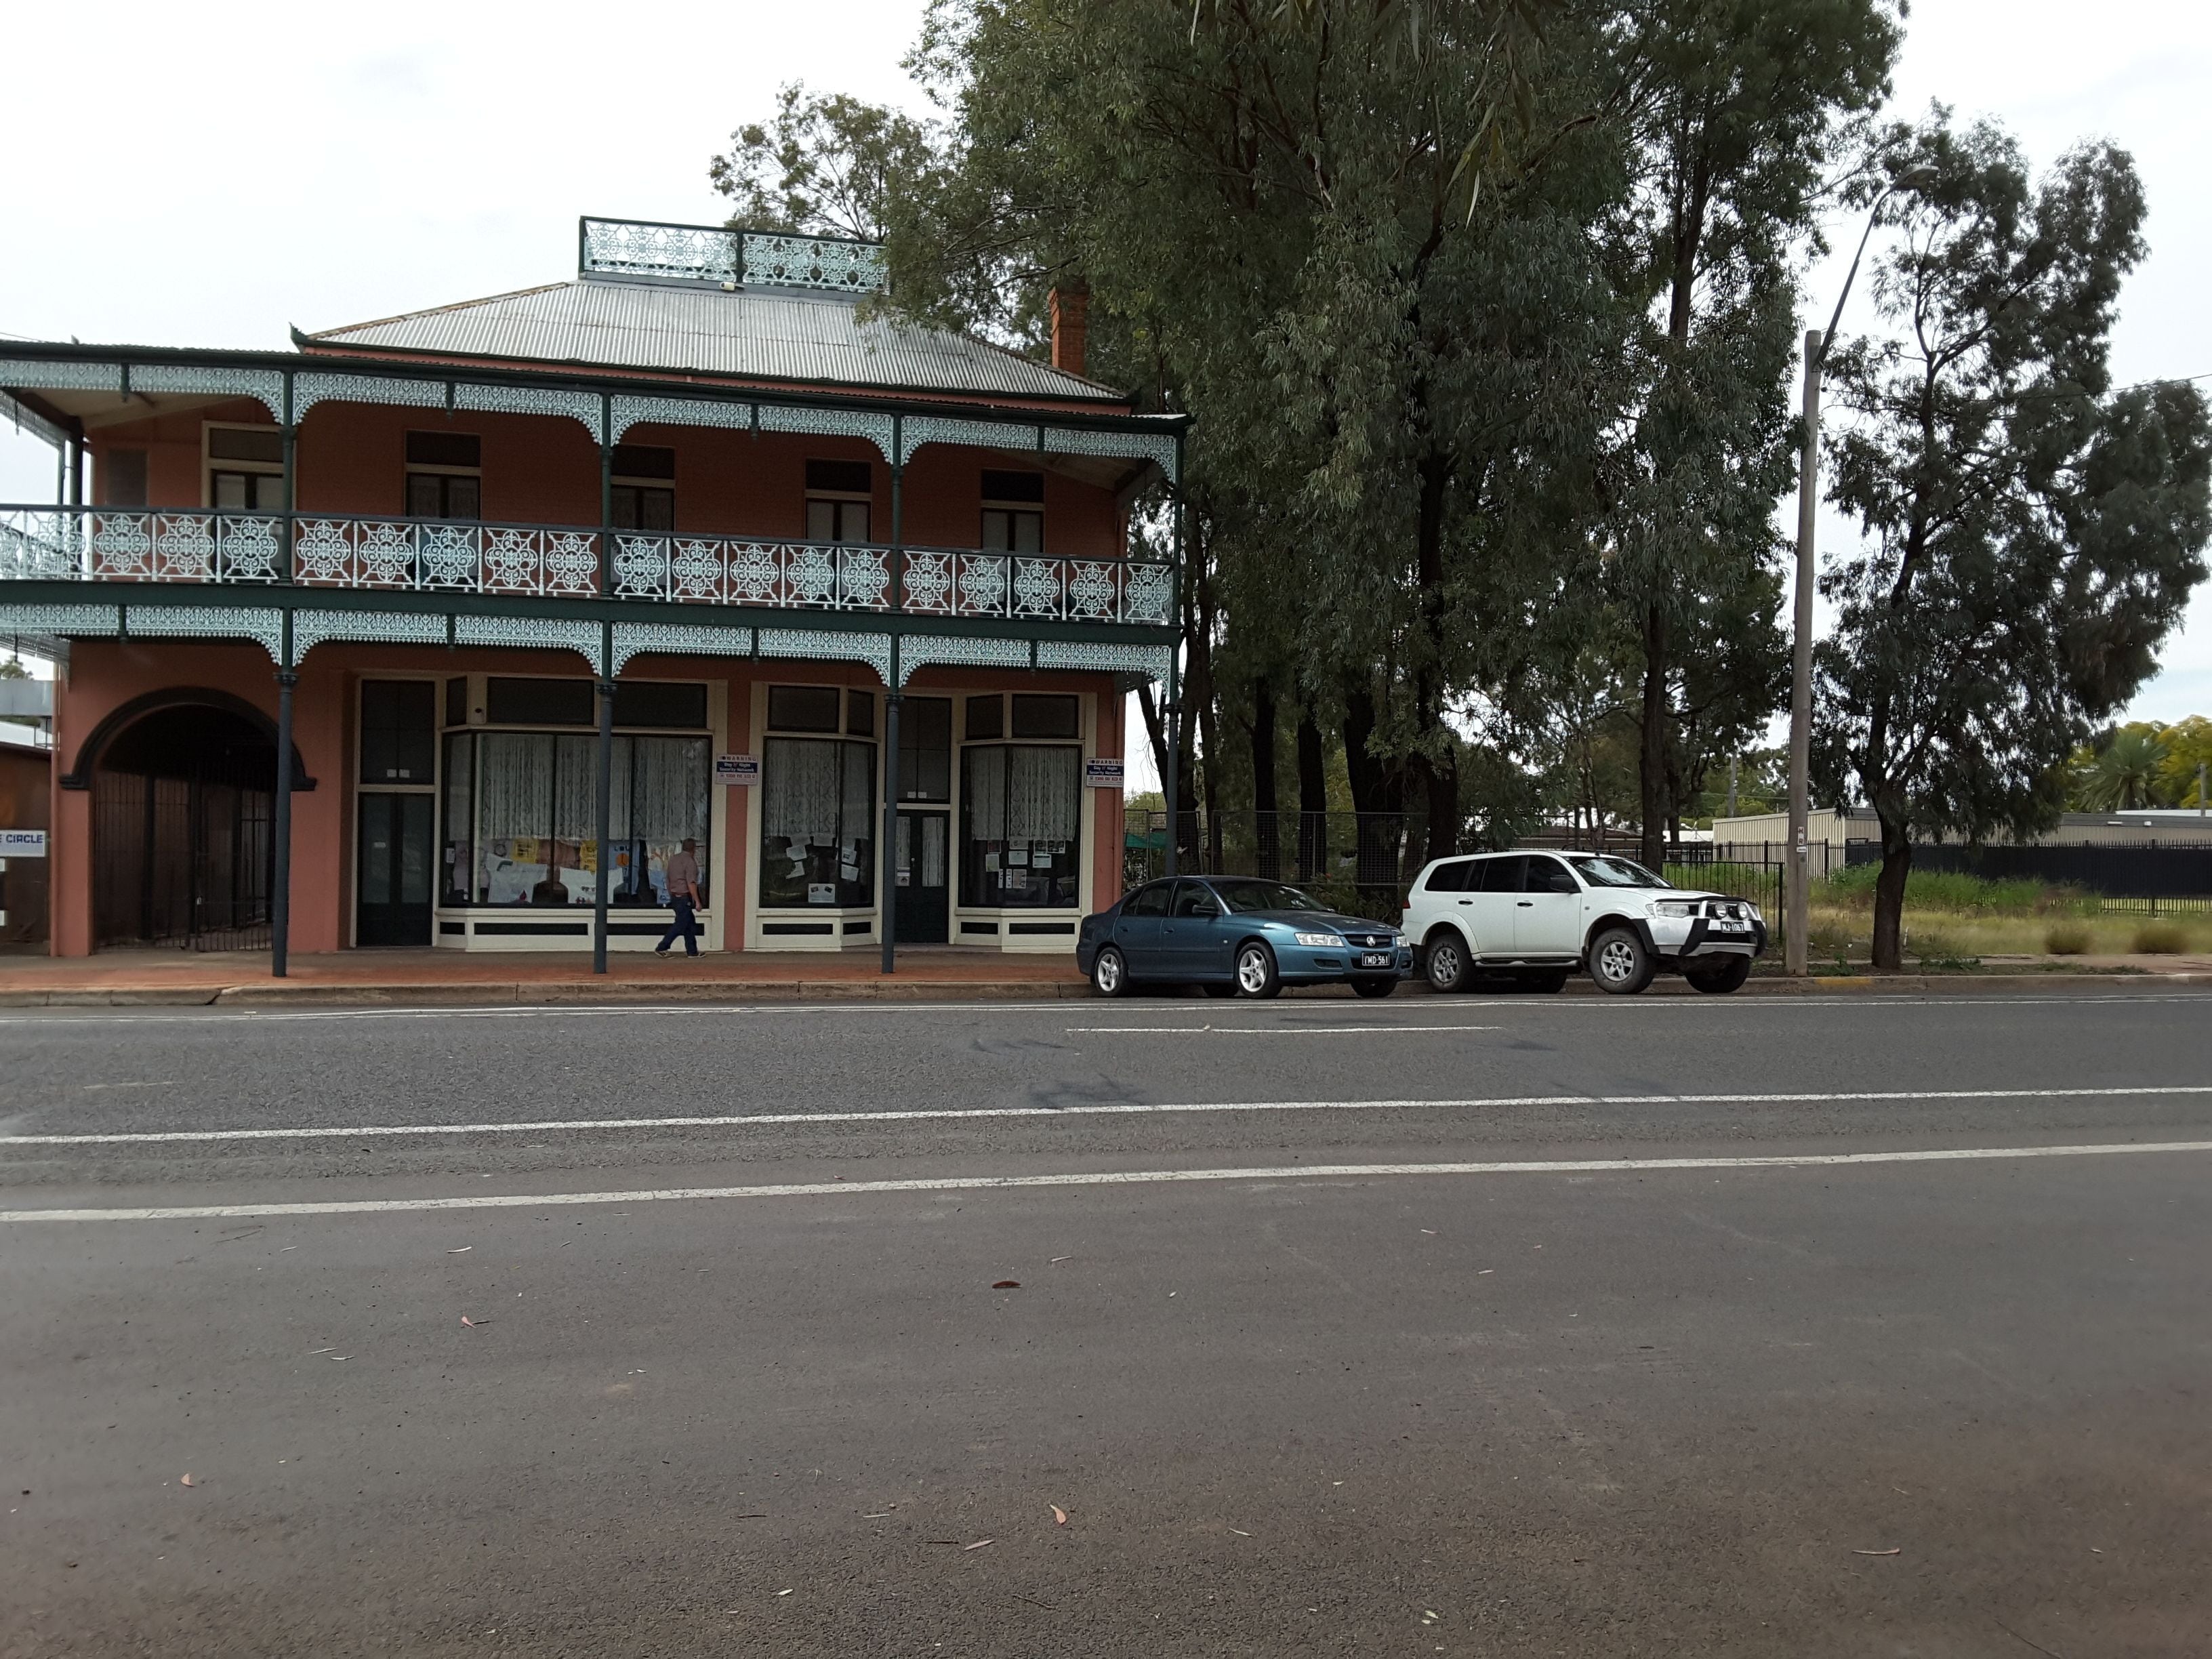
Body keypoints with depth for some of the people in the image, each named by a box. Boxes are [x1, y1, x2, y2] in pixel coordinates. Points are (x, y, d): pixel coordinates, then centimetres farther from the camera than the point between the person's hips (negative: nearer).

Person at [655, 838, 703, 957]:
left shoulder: (673, 860, 12)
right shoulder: (690, 862, -14)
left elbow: (667, 879, 18)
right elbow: (691, 884, -20)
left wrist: (672, 897, 26)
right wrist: (697, 902, -18)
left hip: (675, 897, 9)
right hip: (684, 897, -9)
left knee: (690, 924, 13)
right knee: (680, 925, -4)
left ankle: (692, 951, 14)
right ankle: (661, 948, -5)